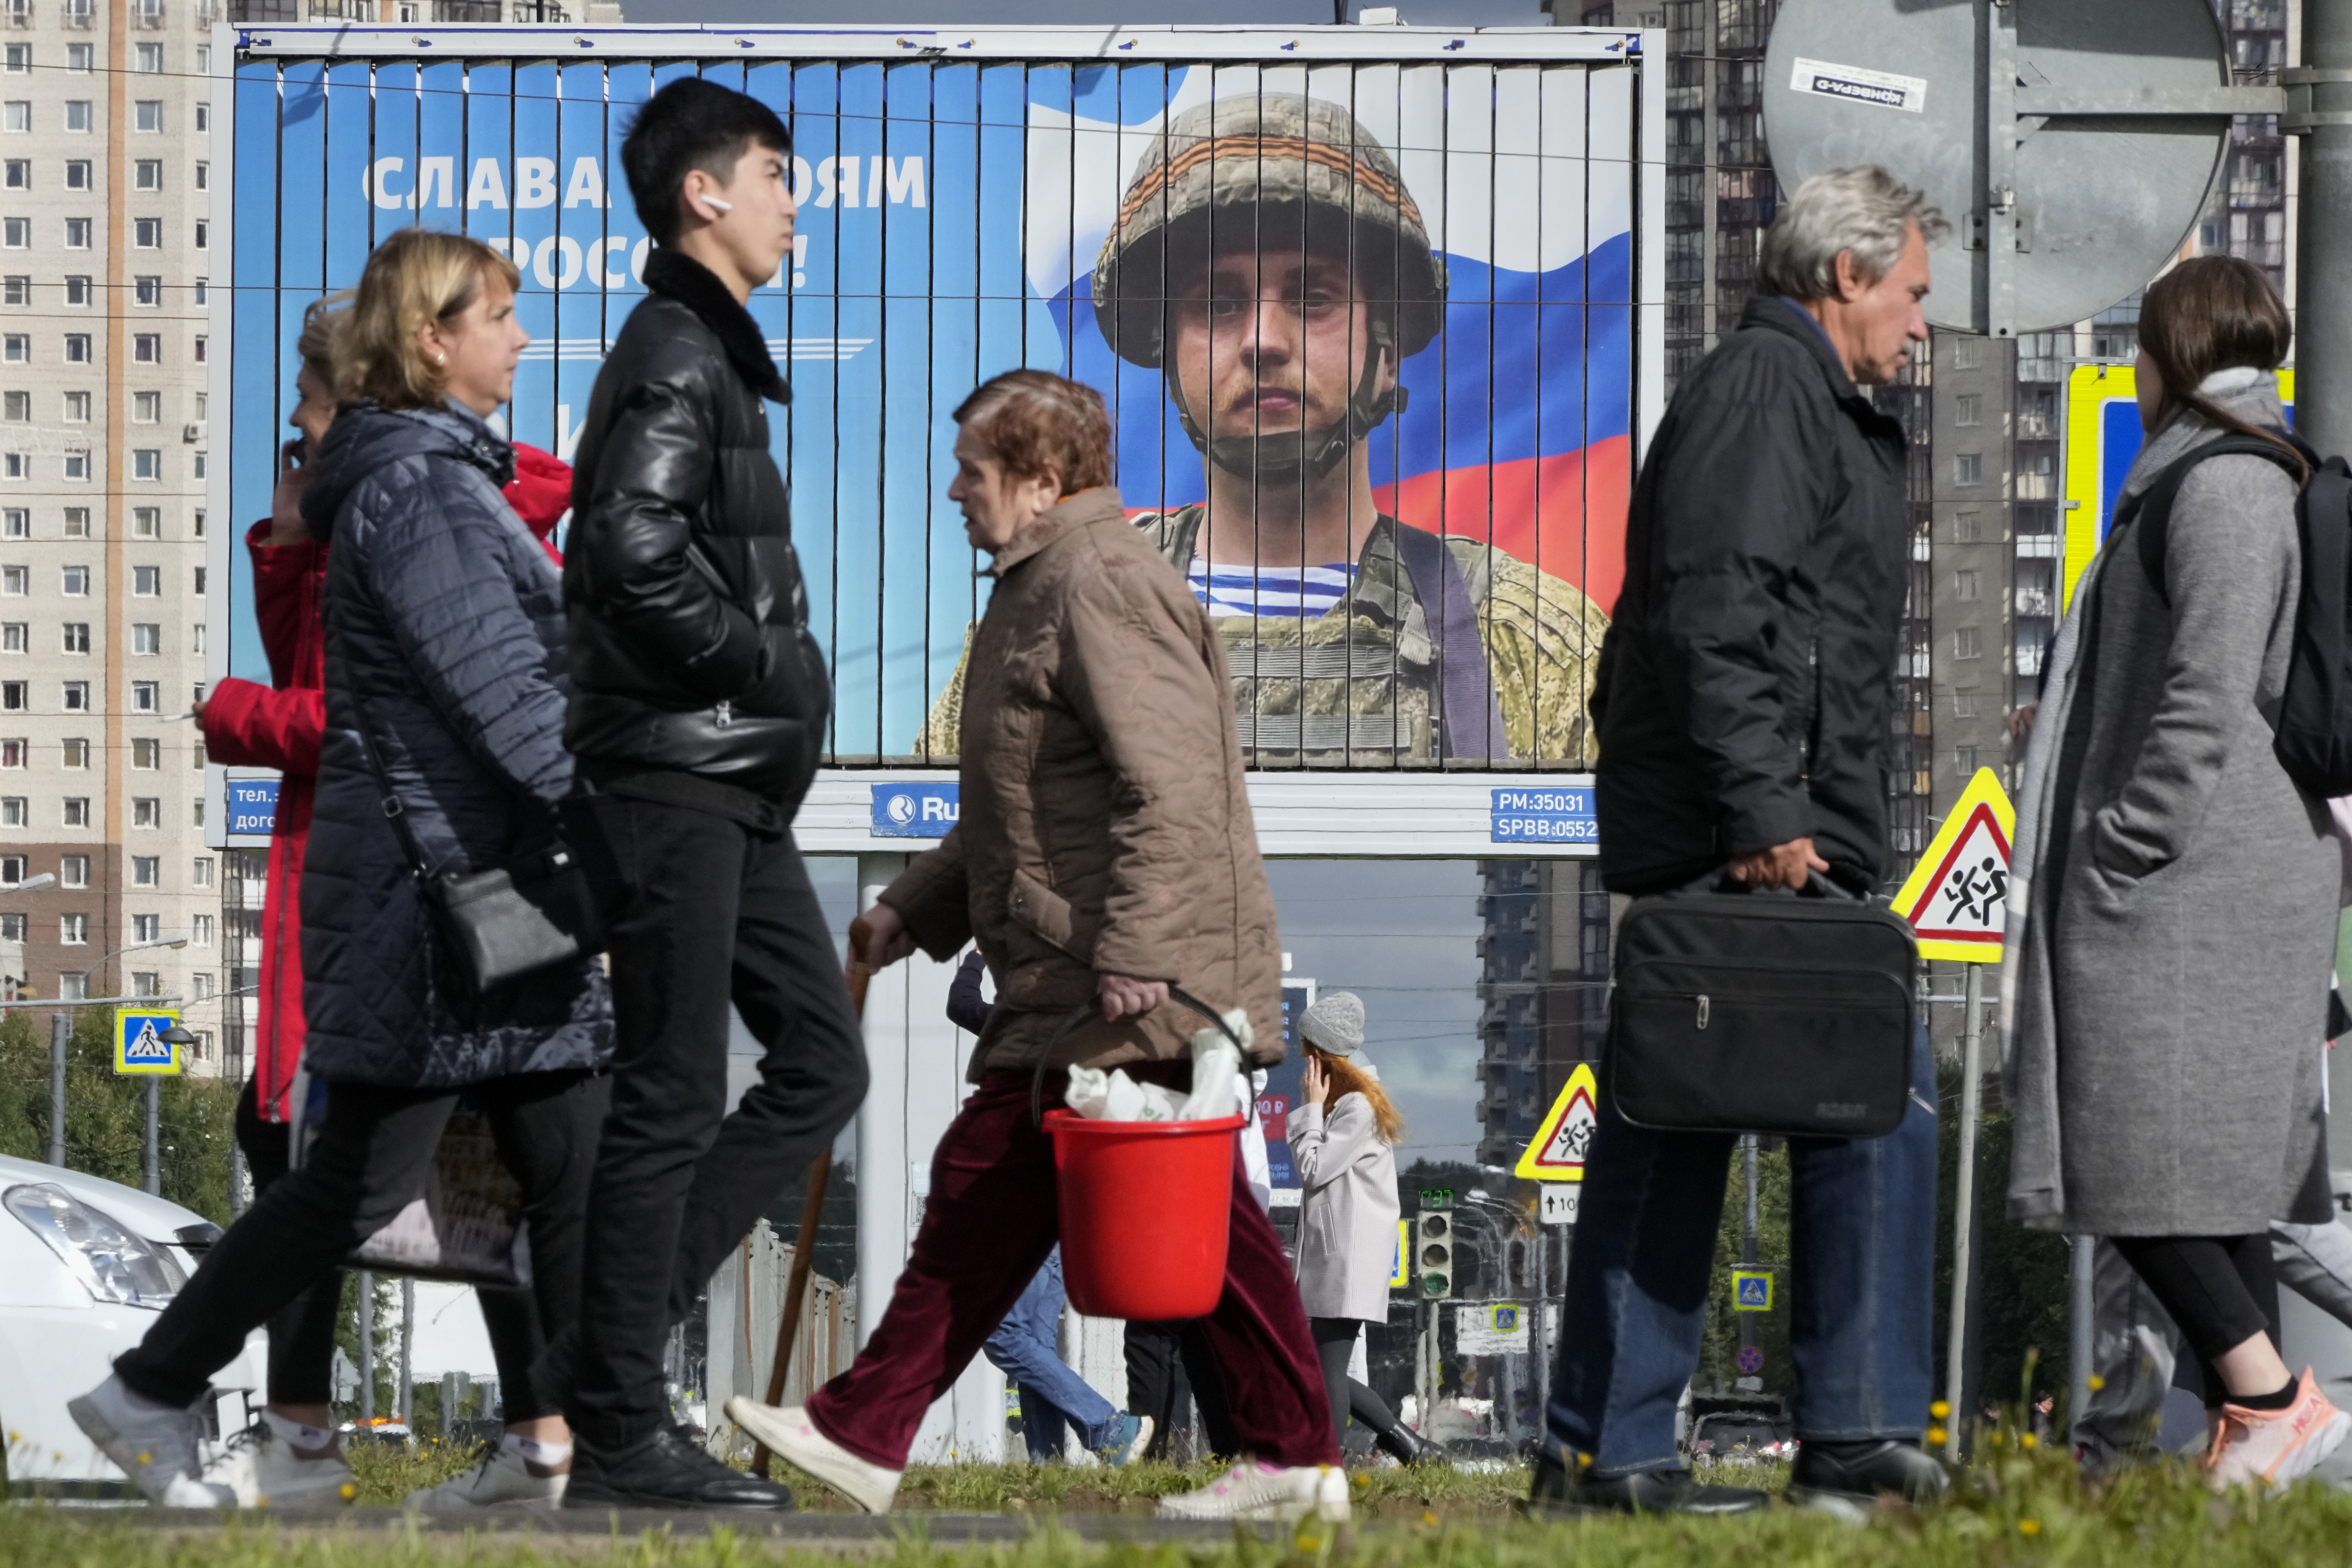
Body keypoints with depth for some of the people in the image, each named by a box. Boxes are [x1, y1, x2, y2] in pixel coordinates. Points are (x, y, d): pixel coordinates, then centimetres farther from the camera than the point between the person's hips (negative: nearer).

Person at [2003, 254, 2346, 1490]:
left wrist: (2123, 853, -19)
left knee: (2133, 1164, -10)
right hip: (2245, 881, 10)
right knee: (2214, 1178, 8)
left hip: (2185, 880, -10)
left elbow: (2208, 694, -21)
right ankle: (2246, 1439, 7)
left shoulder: (2217, 488, -12)